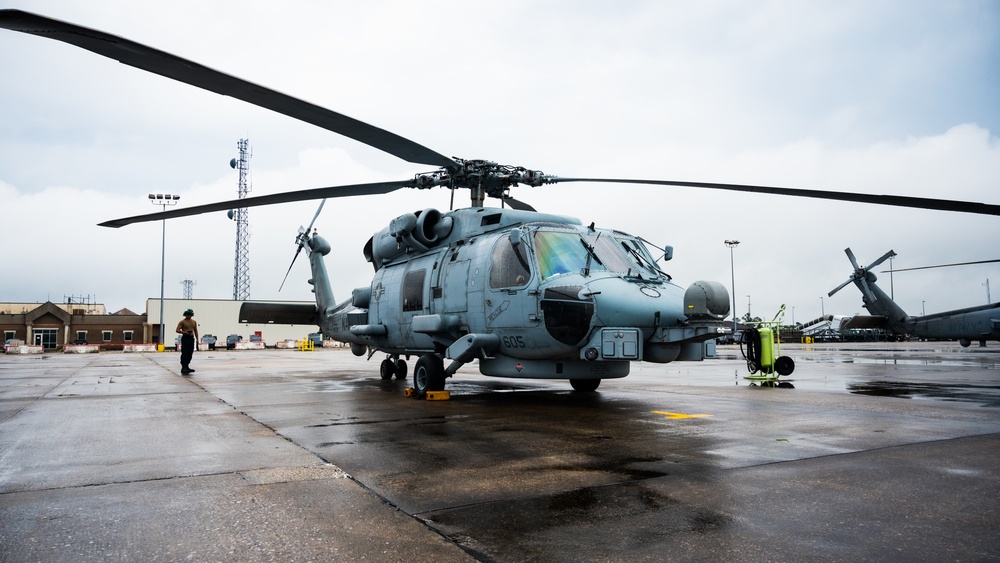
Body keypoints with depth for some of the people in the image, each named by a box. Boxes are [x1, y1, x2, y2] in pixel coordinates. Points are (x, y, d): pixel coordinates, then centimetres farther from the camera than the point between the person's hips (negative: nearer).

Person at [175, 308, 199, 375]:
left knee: (190, 354, 7)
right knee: (184, 354, -9)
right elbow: (177, 330, -7)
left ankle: (187, 367, 16)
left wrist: (197, 339, 12)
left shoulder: (194, 322, 14)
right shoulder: (182, 322, -3)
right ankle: (183, 368, -8)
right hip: (185, 338, -6)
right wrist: (184, 332, -22)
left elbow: (195, 330, 18)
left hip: (191, 338, 6)